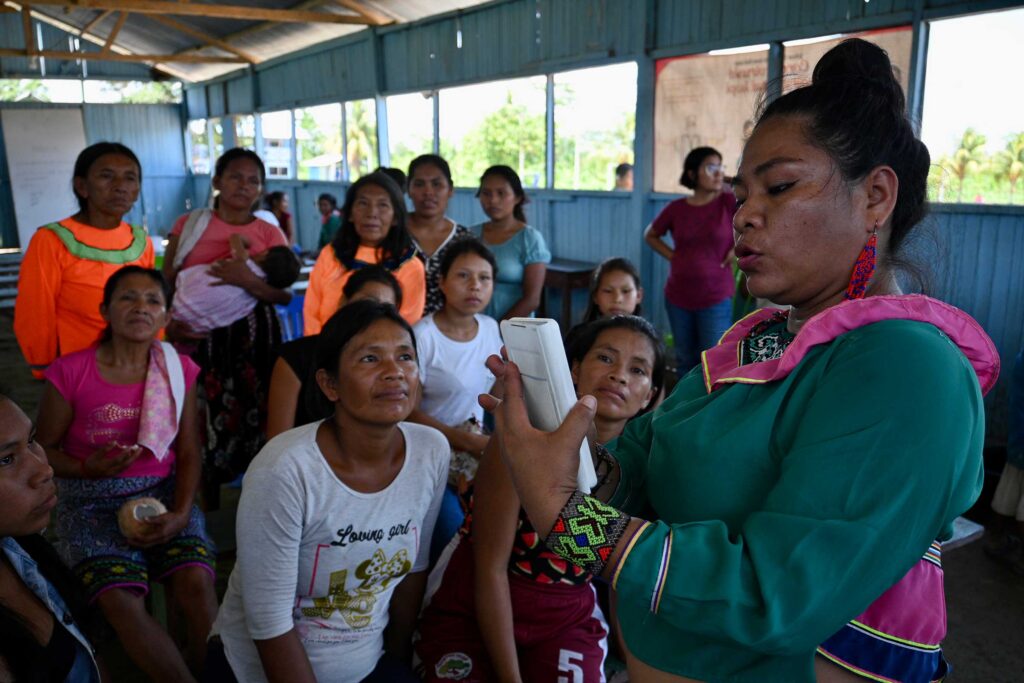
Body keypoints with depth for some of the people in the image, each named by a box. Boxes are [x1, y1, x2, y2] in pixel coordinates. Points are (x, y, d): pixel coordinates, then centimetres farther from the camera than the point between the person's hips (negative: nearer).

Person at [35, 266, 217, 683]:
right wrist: (87, 468, -18)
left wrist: (181, 514, -11)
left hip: (163, 493, 2)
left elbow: (188, 452, 2)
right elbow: (44, 448, 2)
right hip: (93, 501, -1)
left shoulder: (179, 370, 2)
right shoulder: (70, 372, -6)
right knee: (120, 601, -25)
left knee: (196, 585, -23)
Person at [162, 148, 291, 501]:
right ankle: (208, 504, 21)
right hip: (200, 336, 0)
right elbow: (166, 282, 6)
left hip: (253, 336, 0)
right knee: (205, 416, 2)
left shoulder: (270, 233, 4)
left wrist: (248, 281, -22)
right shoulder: (189, 225, 6)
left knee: (255, 415, 1)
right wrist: (169, 320, -12)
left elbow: (285, 295, -4)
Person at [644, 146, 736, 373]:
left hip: (716, 298, -3)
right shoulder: (676, 209, 1)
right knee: (685, 361, 15)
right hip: (678, 297, 3)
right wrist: (672, 255, 3)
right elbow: (650, 236, 17)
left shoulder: (729, 202, -7)